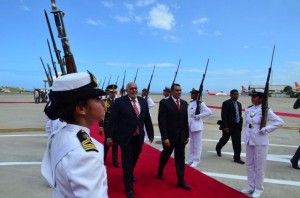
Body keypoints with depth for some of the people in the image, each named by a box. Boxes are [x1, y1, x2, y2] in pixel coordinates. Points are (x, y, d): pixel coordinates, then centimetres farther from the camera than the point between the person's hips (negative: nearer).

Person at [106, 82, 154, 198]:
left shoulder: (143, 101, 3)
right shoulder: (120, 101, -10)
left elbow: (147, 119, 8)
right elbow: (113, 120, -9)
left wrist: (151, 134, 12)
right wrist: (110, 136, -12)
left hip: (139, 137, 5)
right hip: (125, 137, -5)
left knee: (134, 159, 23)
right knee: (127, 162, 4)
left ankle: (130, 174, 52)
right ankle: (129, 188, 20)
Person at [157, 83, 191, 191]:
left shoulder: (184, 103, 5)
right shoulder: (164, 102, -12)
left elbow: (185, 120, 8)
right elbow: (162, 121, -16)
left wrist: (187, 135, 7)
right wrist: (164, 137, -20)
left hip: (181, 136, 4)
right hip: (169, 136, -4)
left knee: (180, 158, 6)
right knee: (165, 155, 16)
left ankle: (181, 180, 15)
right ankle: (160, 171, 43)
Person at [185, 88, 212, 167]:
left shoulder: (200, 103, -12)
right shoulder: (191, 103, 10)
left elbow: (209, 112, -18)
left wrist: (199, 116, -16)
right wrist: (187, 123, 10)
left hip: (196, 125, -8)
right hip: (190, 125, 8)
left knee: (197, 143, 0)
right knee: (191, 143, 15)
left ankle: (196, 160, 9)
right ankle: (192, 159, 25)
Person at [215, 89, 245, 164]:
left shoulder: (239, 104, 10)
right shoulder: (226, 103, -11)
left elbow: (240, 115, 16)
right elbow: (223, 116, -15)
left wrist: (241, 124, 8)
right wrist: (225, 127, -20)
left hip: (237, 126, 5)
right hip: (228, 126, -5)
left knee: (237, 142, 1)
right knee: (224, 139, 15)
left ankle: (237, 158, 7)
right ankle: (218, 148, 43)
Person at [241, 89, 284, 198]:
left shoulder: (265, 110, -13)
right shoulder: (248, 109, 4)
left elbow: (280, 122, -14)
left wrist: (266, 129, -19)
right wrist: (245, 136, 11)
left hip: (260, 142, -6)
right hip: (249, 141, 6)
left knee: (259, 166, 6)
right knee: (249, 164, 14)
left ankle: (258, 189, 21)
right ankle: (251, 186, 28)